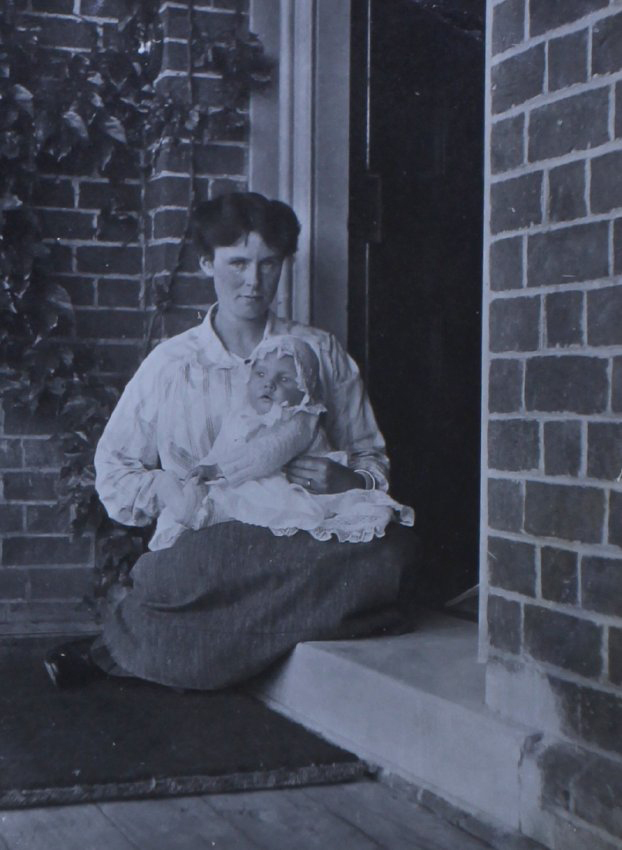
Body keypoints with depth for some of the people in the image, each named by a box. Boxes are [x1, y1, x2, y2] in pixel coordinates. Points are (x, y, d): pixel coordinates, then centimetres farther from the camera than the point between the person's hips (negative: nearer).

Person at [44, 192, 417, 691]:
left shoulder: (321, 354, 15)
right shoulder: (169, 364, 13)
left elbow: (373, 461, 16)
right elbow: (113, 470, 14)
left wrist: (338, 479, -7)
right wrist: (174, 490, -7)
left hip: (295, 543, 2)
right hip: (199, 544, -2)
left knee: (392, 546, -34)